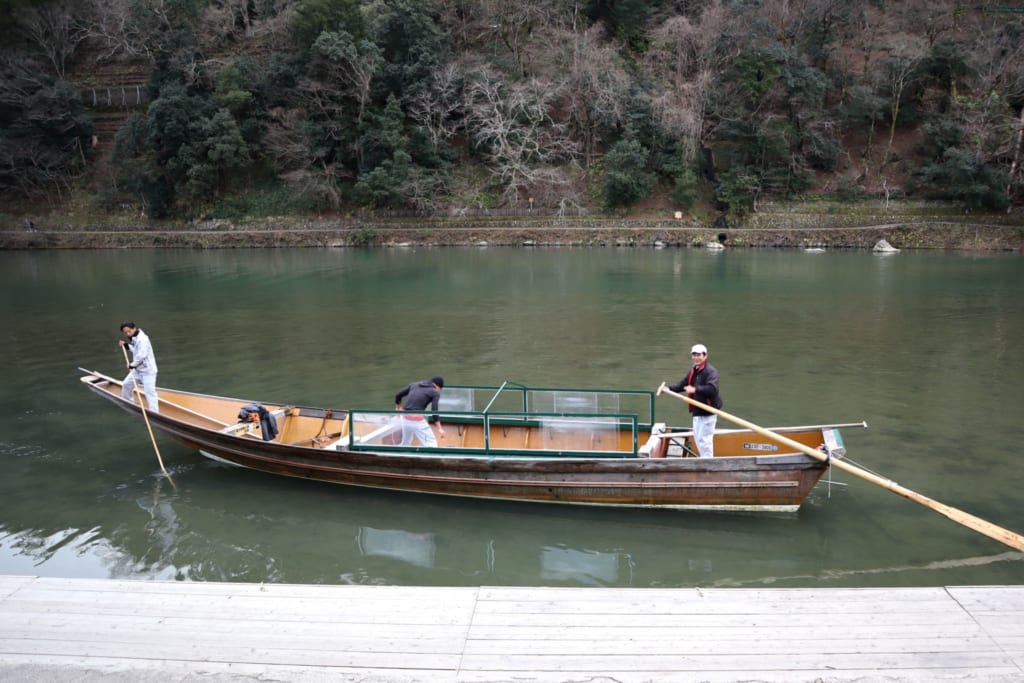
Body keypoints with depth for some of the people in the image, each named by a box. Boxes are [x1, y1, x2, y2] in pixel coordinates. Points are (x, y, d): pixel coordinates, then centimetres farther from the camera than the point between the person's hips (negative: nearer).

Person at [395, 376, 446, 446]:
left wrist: (399, 408, 35)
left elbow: (398, 395, 18)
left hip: (406, 418, 6)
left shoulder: (414, 384, 17)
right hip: (417, 420, -6)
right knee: (431, 444, 2)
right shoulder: (435, 392, 2)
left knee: (405, 443, 23)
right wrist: (439, 428, -9)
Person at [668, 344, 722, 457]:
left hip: (708, 410, -10)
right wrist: (669, 388, 2)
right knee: (697, 437, 18)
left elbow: (712, 388, -31)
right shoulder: (693, 370, 12)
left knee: (704, 438, -7)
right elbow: (683, 384, 17)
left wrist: (695, 389, -40)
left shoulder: (710, 370, -18)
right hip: (697, 410, 10)